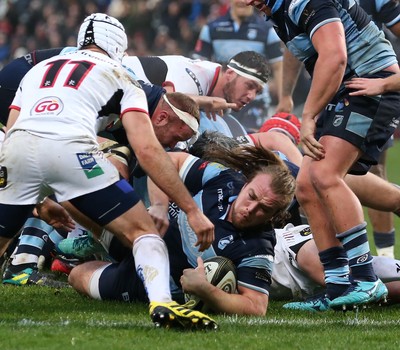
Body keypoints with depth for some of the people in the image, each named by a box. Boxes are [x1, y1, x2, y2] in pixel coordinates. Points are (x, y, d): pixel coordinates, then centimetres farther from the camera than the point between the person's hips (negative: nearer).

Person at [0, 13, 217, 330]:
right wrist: (193, 210, 9)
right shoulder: (120, 77, 23)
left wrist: (40, 204, 40)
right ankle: (162, 304, -17)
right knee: (142, 231, 8)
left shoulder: (38, 69, 35)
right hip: (71, 149, -3)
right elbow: (148, 151, 9)